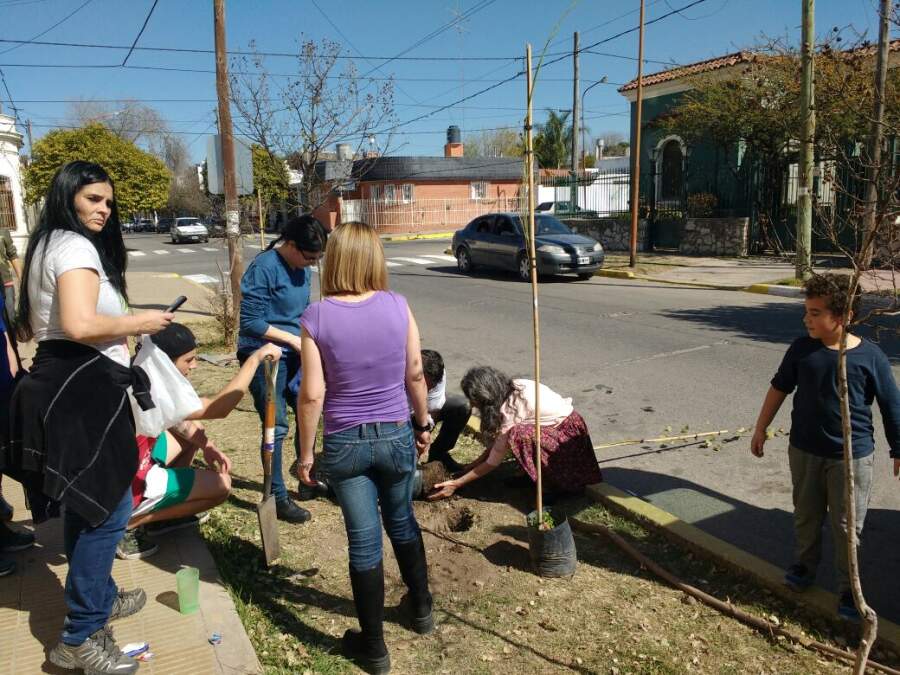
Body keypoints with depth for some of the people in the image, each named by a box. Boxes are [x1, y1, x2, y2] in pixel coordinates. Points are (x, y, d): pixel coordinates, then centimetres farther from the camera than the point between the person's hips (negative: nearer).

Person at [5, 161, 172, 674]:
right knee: (109, 508, -5)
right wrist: (139, 322, -14)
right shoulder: (77, 247, -13)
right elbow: (79, 325, -28)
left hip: (62, 385, 11)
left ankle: (101, 598, 37)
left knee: (87, 503, 21)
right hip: (83, 389, -11)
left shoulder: (47, 244, 20)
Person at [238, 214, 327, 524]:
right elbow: (251, 322, -20)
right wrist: (293, 339, -19)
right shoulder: (263, 268, -19)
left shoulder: (302, 268, 4)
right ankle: (277, 498, 14)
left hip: (292, 355, 8)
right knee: (276, 427, -1)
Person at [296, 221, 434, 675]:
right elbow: (415, 374, -1)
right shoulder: (397, 306, -9)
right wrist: (424, 422, 14)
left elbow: (312, 395, -13)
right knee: (402, 522, 25)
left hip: (344, 443, -2)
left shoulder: (316, 317, -13)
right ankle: (421, 608, 44)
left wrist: (305, 453, -1)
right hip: (396, 436, 2)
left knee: (364, 540, 10)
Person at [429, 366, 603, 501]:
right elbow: (498, 437, 4)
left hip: (567, 433, -8)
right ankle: (534, 472, 10)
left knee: (519, 435, -33)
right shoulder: (509, 389, -6)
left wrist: (455, 484, -16)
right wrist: (476, 463, 0)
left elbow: (493, 462, -20)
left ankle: (560, 486, -13)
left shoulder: (511, 410, -29)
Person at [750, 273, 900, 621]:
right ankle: (804, 567, 41)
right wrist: (761, 428, 11)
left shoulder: (870, 356, -14)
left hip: (851, 456, -3)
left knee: (846, 526, 7)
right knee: (806, 516, 18)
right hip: (804, 451, 3)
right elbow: (779, 387, 7)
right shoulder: (802, 348, -6)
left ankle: (848, 591, 24)